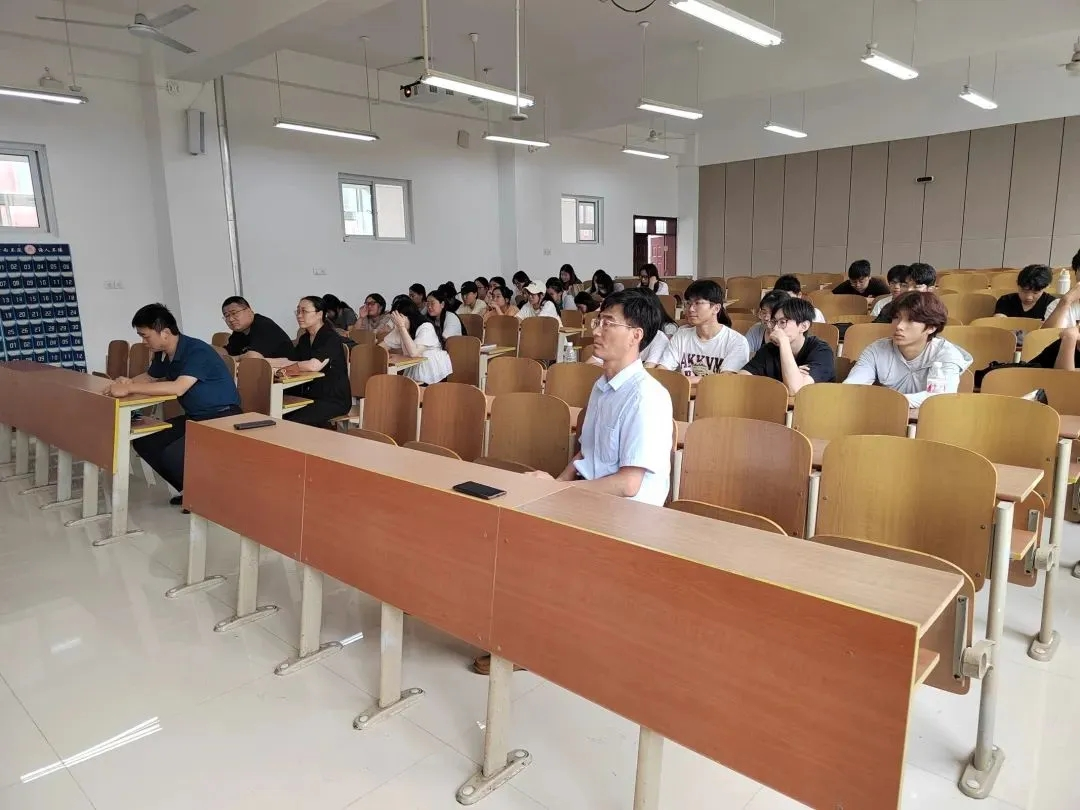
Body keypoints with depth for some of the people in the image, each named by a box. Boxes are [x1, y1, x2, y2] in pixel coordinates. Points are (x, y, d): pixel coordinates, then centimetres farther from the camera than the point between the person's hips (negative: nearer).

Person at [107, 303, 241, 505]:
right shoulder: (162, 354, 5)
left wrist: (130, 389, -32)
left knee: (172, 455, -26)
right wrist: (127, 381, -1)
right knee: (144, 442, 0)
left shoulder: (197, 351, -22)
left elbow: (178, 388, -35)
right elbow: (149, 377, 23)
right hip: (194, 417, 10)